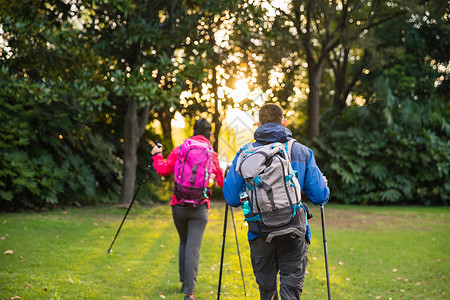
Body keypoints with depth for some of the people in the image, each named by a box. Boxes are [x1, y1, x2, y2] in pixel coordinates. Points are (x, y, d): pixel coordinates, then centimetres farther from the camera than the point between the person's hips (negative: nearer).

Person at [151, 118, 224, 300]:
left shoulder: (180, 150, 2)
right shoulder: (211, 154, 3)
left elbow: (163, 170, -2)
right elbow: (220, 181, 10)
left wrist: (157, 156, 15)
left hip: (179, 205, 2)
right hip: (199, 207, -2)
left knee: (184, 242, 22)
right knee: (193, 248, -3)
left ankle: (184, 282, 29)